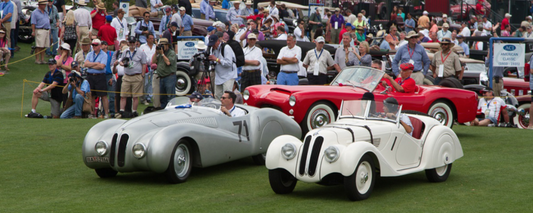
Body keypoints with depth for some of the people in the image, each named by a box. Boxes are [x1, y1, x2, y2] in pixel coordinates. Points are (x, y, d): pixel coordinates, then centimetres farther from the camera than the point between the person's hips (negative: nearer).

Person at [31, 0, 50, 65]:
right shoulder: (35, 12, -3)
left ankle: (42, 59, 11)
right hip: (40, 31, -7)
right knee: (39, 46, -9)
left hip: (46, 31, 7)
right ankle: (37, 59, -7)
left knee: (43, 46, 8)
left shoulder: (45, 12, 20)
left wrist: (49, 30, 19)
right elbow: (33, 23, -8)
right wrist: (33, 31, -14)